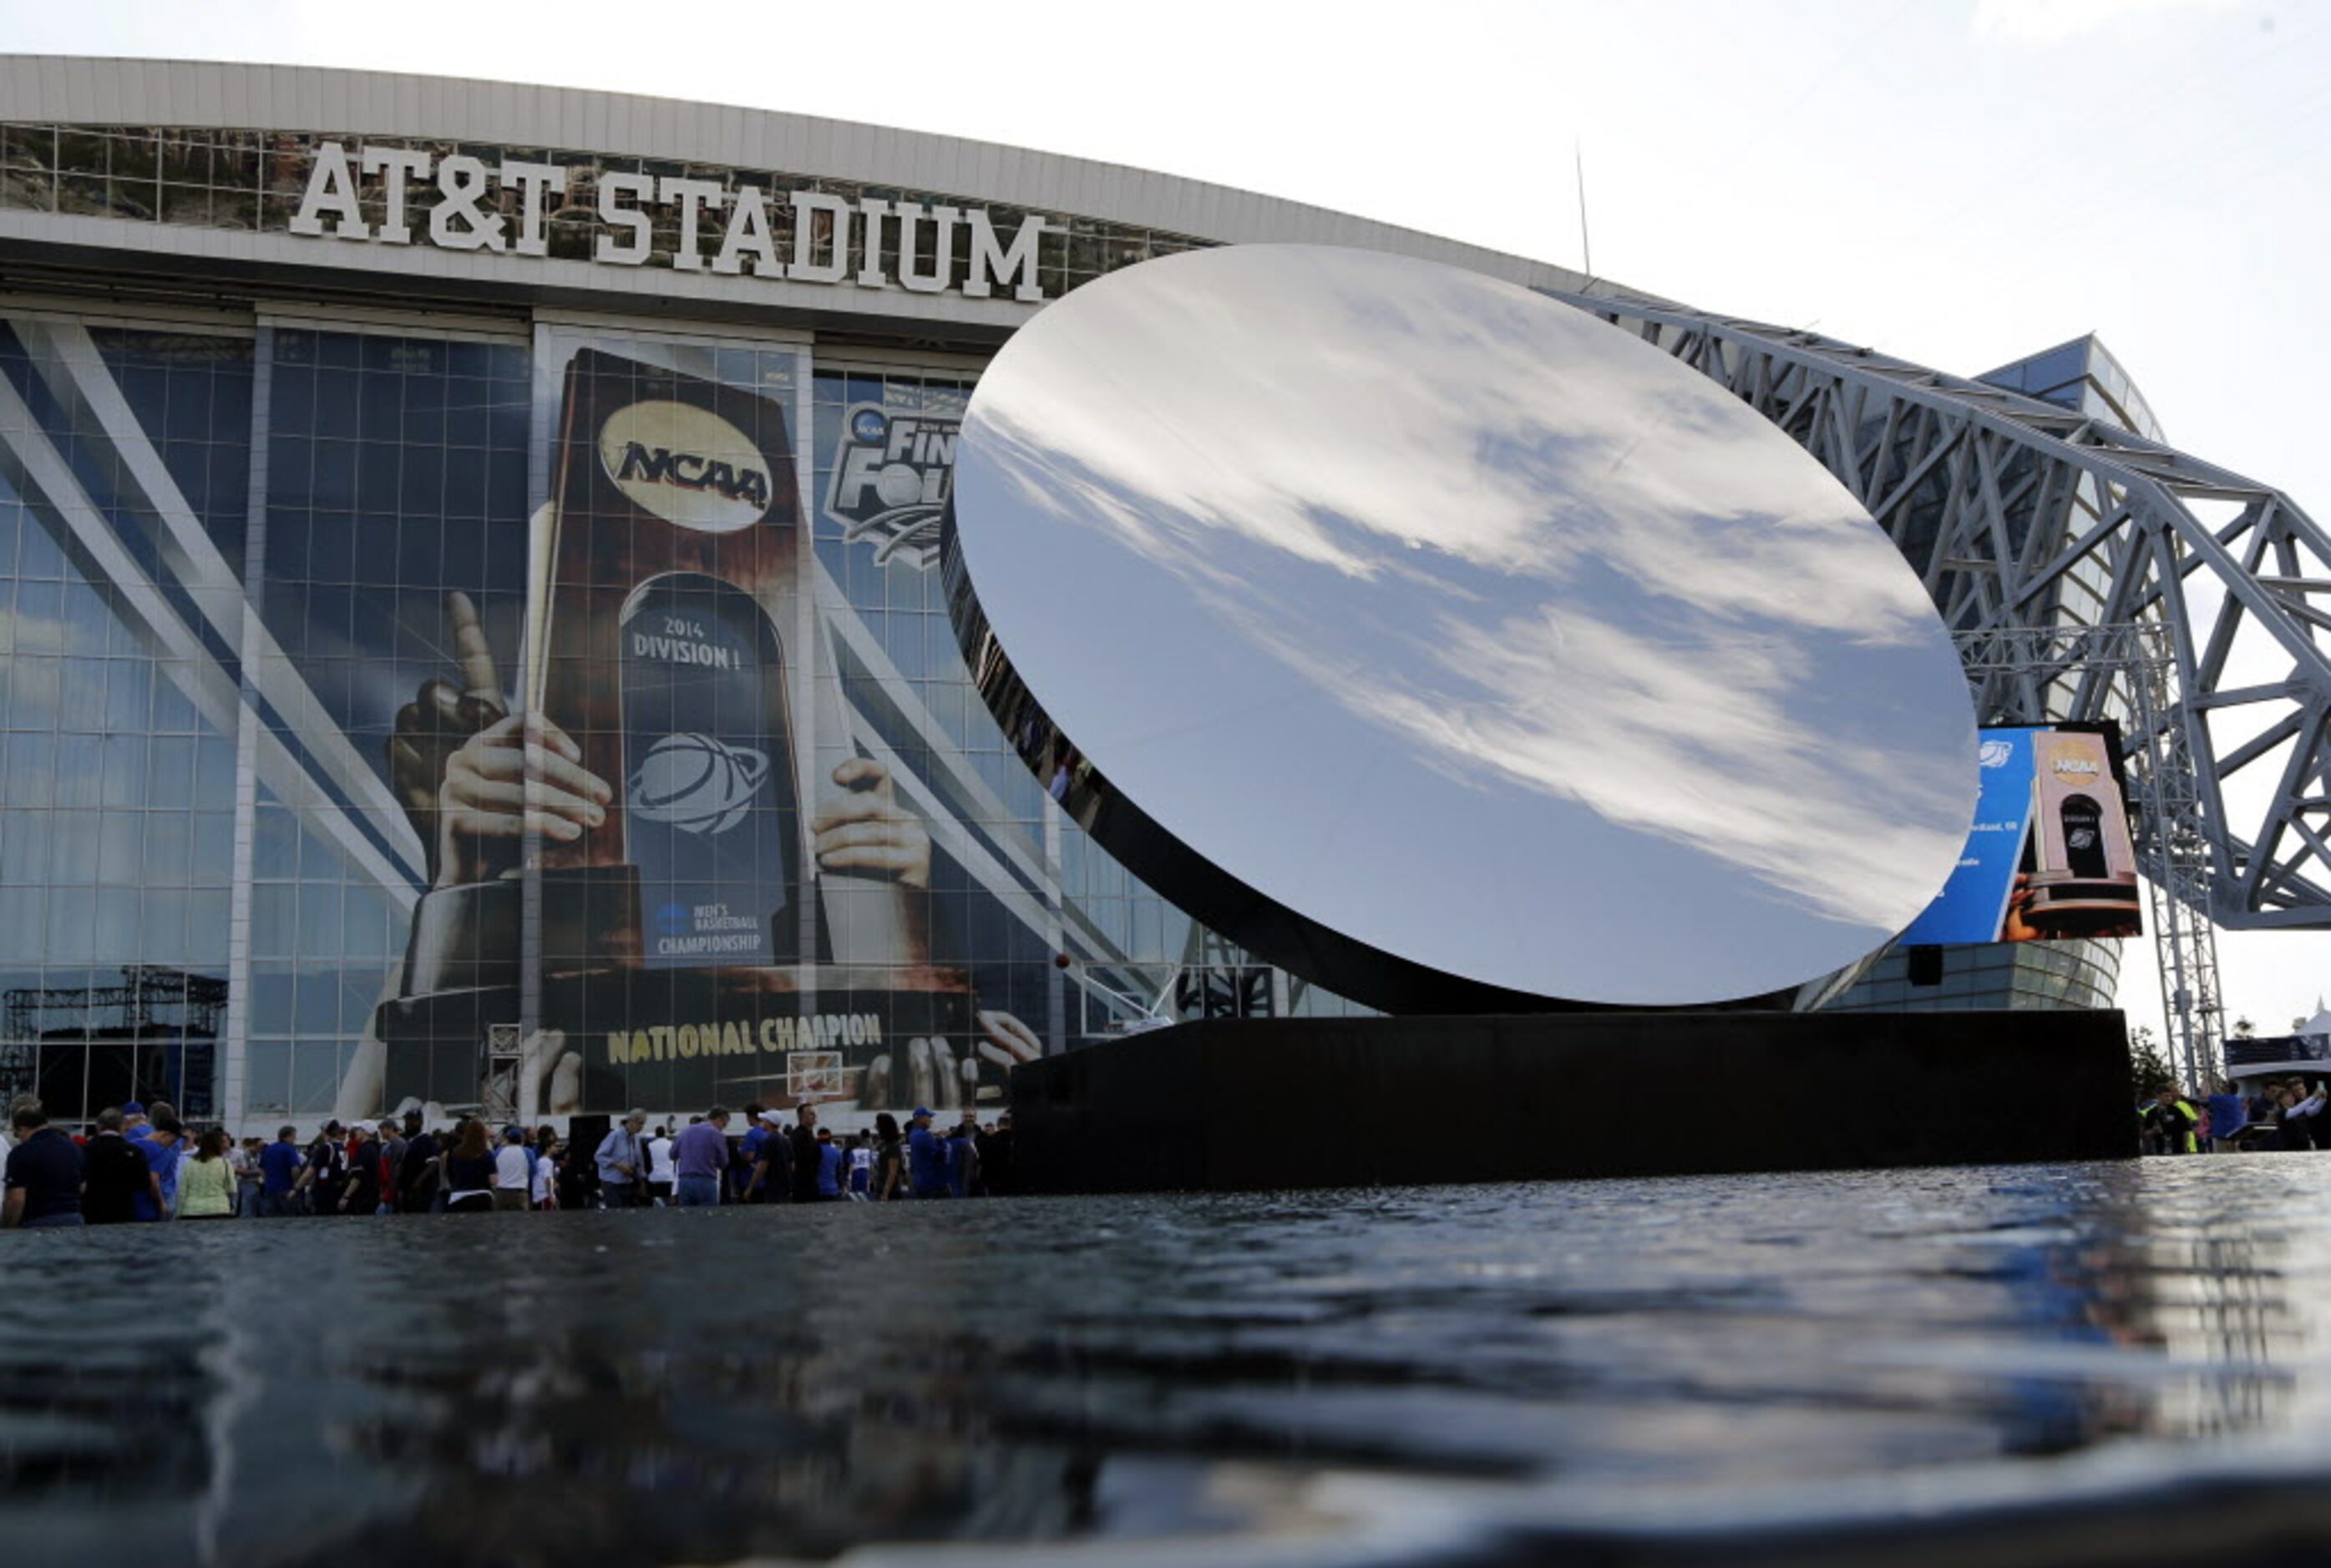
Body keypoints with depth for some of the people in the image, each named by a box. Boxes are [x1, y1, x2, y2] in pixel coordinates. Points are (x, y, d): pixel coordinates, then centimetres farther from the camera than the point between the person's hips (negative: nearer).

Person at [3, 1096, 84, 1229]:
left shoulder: (22, 1153, -11)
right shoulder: (71, 1147, 10)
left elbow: (16, 1200, -16)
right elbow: (82, 1188, 18)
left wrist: (7, 1232, -7)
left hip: (37, 1224, -6)